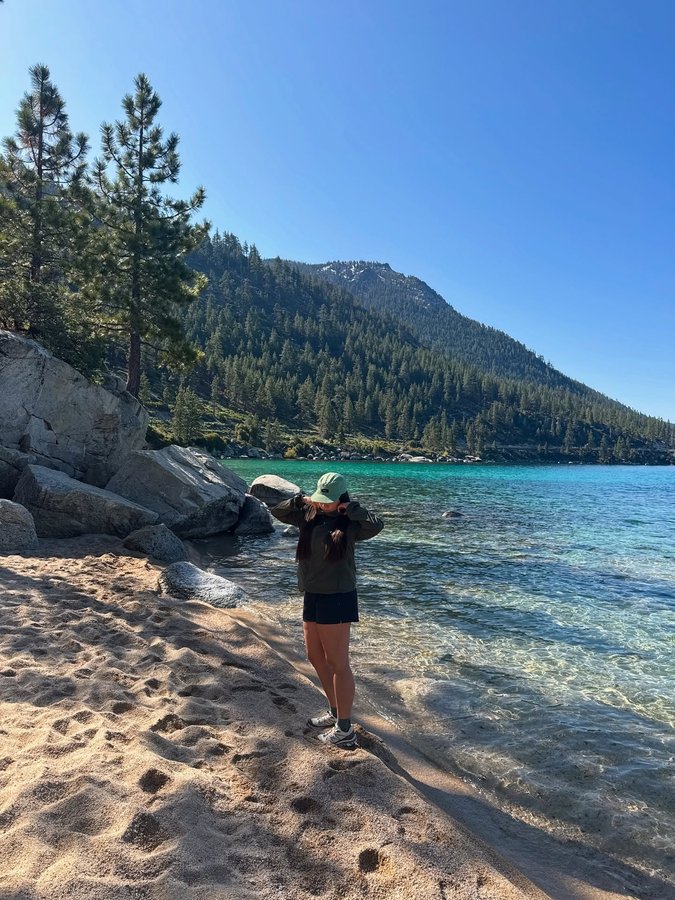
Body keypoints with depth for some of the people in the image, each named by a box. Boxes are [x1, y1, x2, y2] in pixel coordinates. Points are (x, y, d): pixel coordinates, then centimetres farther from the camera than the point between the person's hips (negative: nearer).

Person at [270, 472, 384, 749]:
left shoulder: (350, 523, -11)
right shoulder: (309, 516, 4)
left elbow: (377, 526, -29)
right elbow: (276, 511, 8)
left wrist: (351, 508, -18)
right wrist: (300, 500, -6)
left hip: (338, 598, -7)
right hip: (312, 596, 7)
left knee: (337, 663, 0)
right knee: (315, 657, 18)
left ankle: (345, 731, 12)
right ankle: (335, 712, 37)